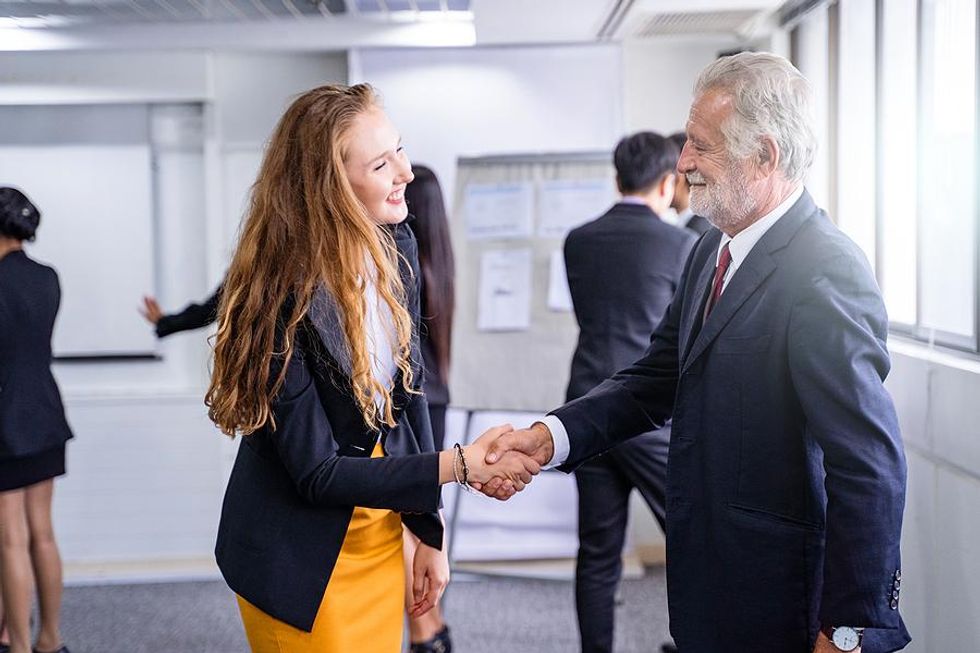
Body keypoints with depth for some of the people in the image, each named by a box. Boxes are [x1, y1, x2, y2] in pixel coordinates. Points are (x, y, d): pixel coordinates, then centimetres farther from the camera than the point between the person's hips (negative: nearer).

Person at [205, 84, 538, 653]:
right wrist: (459, 466, -28)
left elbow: (409, 391, 3)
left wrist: (430, 530, 4)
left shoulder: (395, 247, -7)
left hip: (379, 532, 6)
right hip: (300, 558, -6)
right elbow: (316, 473, -23)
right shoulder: (282, 299, -26)